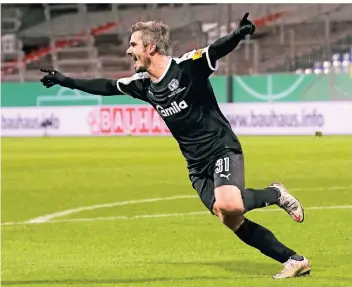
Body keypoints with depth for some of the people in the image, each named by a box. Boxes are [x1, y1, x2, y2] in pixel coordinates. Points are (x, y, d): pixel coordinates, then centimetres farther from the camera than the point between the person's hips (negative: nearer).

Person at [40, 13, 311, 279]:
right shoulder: (142, 83, 7)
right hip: (197, 165, 7)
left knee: (228, 205, -31)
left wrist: (238, 35, -50)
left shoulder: (187, 66, -13)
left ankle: (275, 194, -1)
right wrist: (65, 81, 25)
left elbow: (217, 50, -29)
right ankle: (293, 261, 2)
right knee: (231, 221, -5)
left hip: (222, 149, -7)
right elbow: (106, 87, 21)